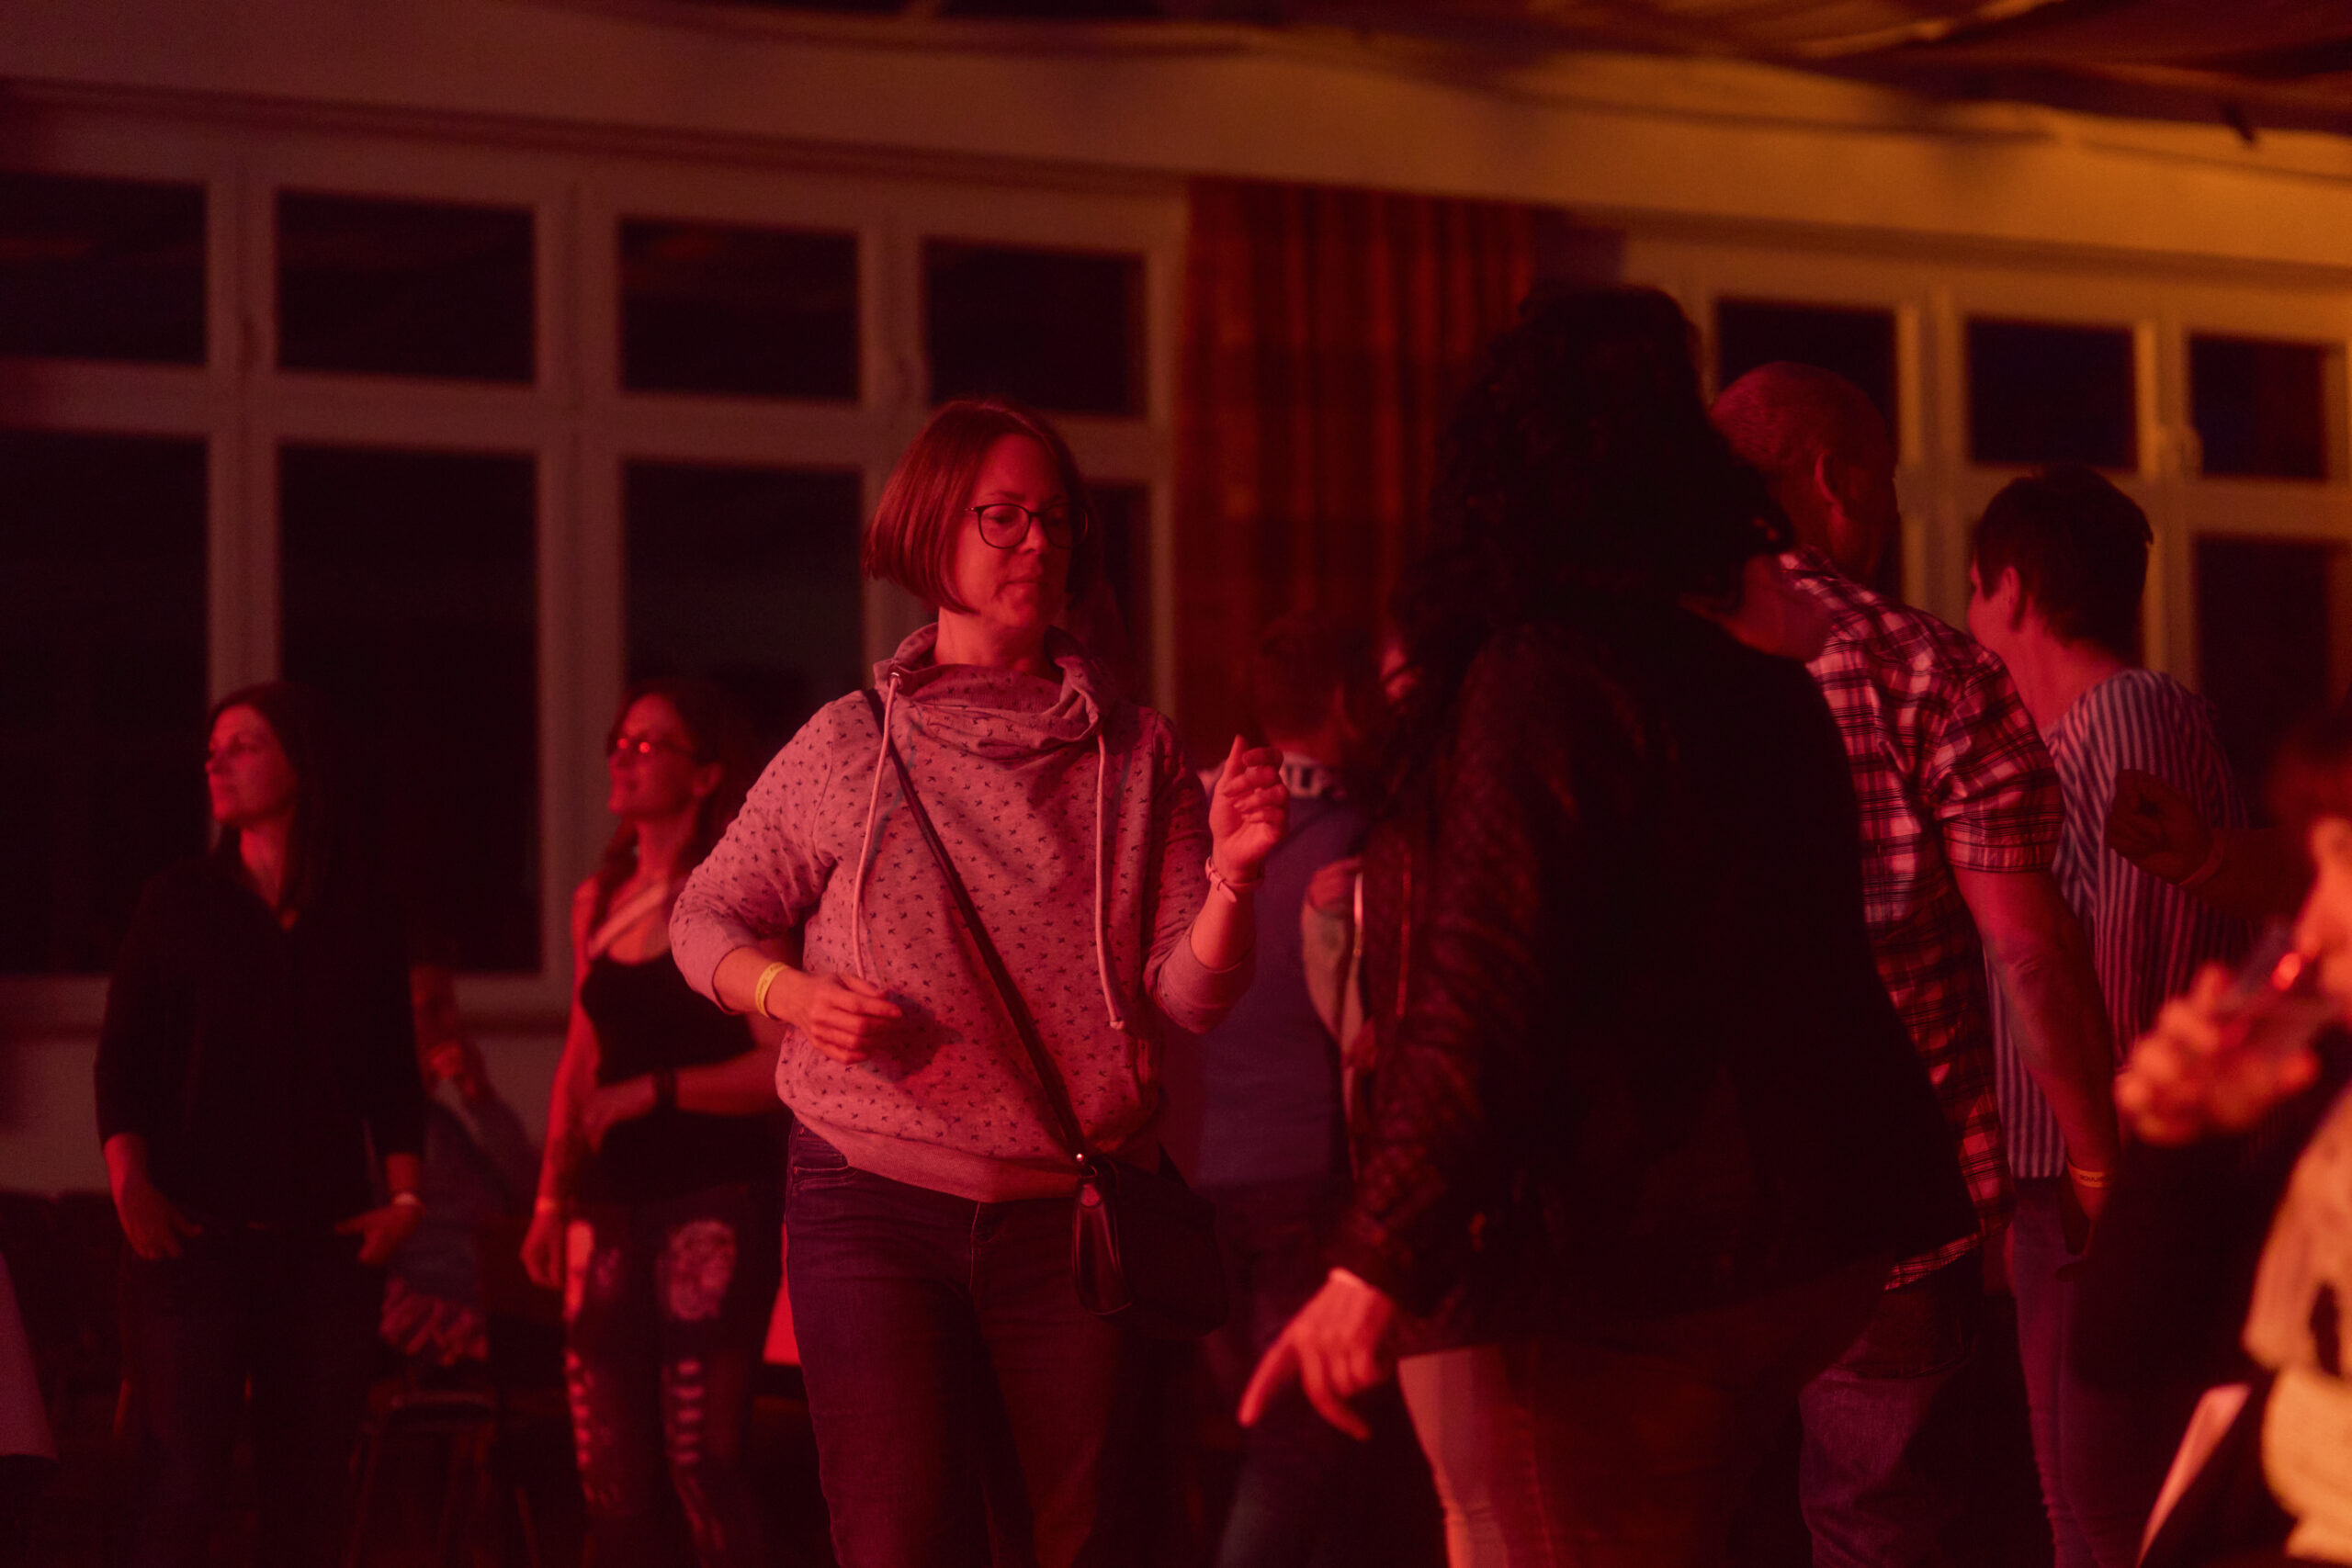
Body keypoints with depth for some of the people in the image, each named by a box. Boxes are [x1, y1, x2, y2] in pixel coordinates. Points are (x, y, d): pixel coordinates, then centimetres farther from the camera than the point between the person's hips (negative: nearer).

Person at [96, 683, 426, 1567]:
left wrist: (404, 1197, 0)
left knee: (308, 1482, 2)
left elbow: (393, 1068, 11)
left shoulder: (361, 915, 11)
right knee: (182, 1476, -10)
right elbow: (122, 1056, 2)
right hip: (197, 1231, -2)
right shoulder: (178, 903, 7)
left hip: (326, 1240, 2)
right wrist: (131, 1182, -11)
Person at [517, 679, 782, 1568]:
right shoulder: (599, 901, 15)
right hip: (614, 1202, 7)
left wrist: (656, 1092, -14)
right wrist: (552, 1198, 14)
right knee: (610, 1476, 4)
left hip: (714, 1195, -7)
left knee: (703, 1467, -11)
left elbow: (782, 1066, -13)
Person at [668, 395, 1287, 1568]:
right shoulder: (848, 749, 4)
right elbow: (706, 920, 12)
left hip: (1069, 1214, 1)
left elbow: (1189, 994, 1)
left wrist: (1233, 873, -18)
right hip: (871, 1207, -1)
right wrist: (794, 994, -8)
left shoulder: (1134, 756, 6)